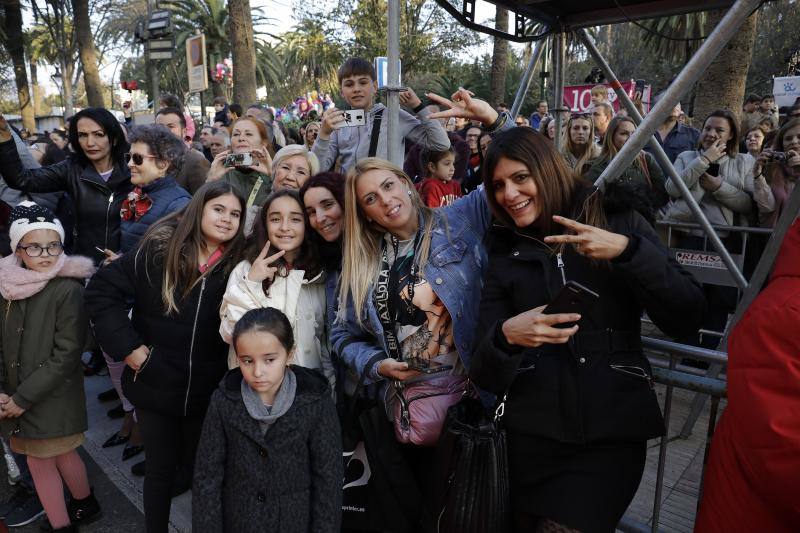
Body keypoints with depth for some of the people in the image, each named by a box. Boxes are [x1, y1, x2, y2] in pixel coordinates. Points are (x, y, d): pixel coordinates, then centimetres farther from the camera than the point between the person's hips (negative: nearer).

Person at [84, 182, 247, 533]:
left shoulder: (239, 265, -8)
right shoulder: (158, 250, -11)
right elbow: (101, 290, -8)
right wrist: (126, 346, -12)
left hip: (207, 391, 1)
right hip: (155, 385, -1)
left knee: (197, 467, 19)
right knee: (160, 469, 16)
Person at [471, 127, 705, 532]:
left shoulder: (617, 221, 2)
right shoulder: (506, 254, 5)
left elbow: (686, 319, -6)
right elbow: (486, 376, 0)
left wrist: (627, 250, -19)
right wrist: (506, 336, -22)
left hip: (613, 432, -2)